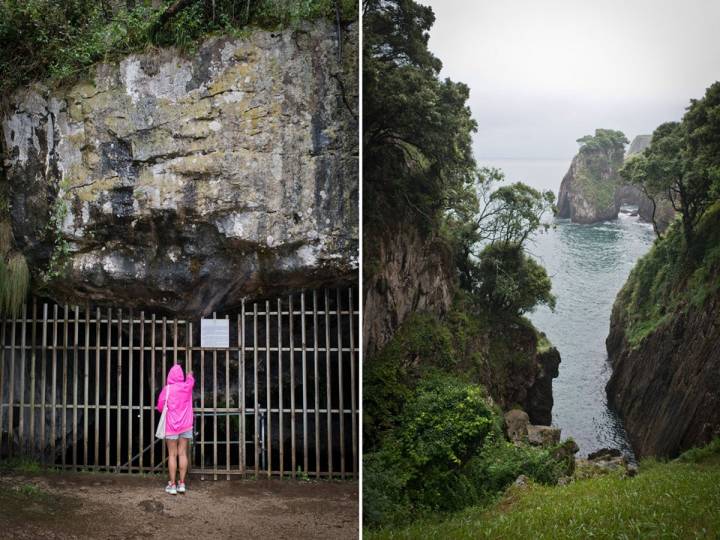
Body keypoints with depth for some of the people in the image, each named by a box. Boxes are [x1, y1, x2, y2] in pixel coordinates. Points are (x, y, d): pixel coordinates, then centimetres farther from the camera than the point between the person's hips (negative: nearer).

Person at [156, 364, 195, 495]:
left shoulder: (167, 389, -8)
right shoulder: (187, 387, -1)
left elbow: (160, 407, -1)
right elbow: (191, 380, 23)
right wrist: (190, 374, 45)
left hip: (171, 426, -2)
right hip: (185, 426, 2)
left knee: (172, 455, 0)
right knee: (183, 454, 4)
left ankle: (172, 485, -1)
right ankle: (182, 483, 3)